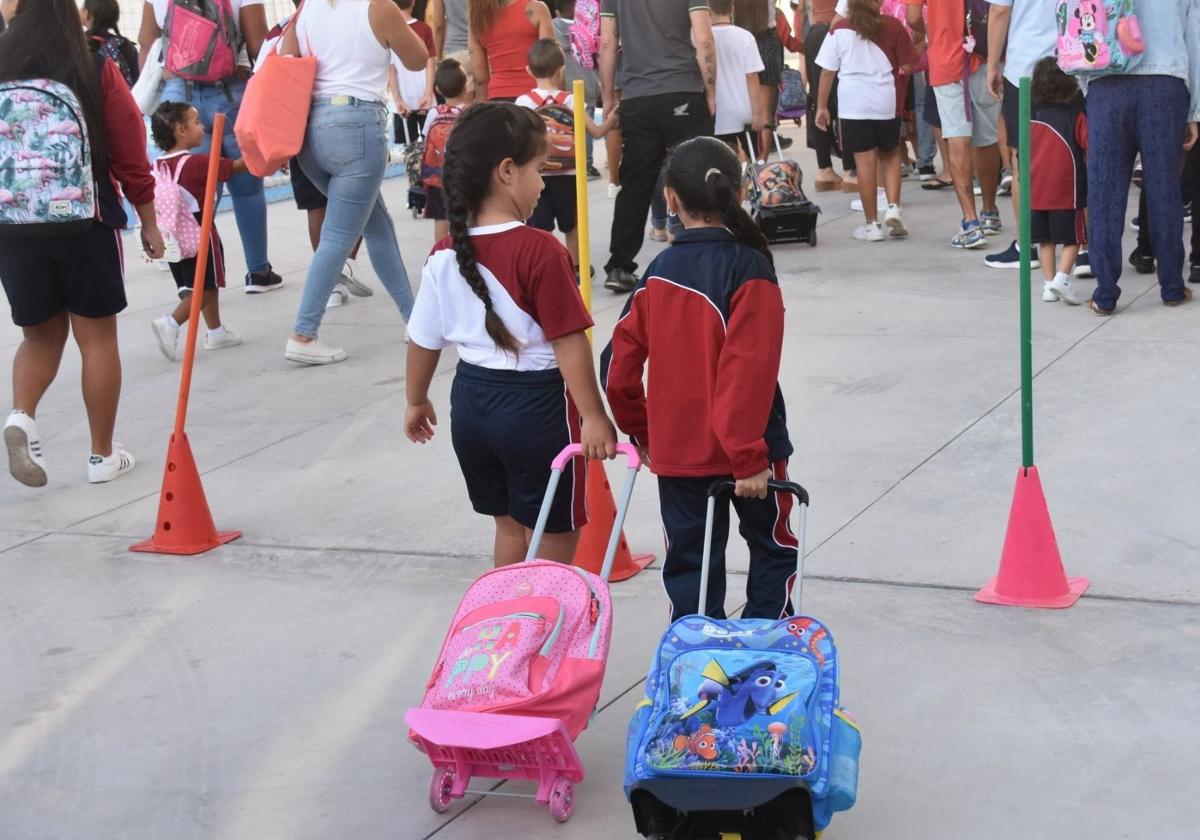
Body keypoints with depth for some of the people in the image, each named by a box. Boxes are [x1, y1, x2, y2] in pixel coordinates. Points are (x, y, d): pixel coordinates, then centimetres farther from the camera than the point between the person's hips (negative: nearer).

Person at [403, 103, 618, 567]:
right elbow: (568, 342, -21)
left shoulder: (445, 255, -1)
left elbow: (423, 340, 6)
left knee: (509, 523, 23)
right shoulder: (541, 251, -20)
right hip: (538, 406, -6)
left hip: (472, 402, 6)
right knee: (555, 537, 9)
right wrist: (593, 416, -16)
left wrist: (416, 402, 21)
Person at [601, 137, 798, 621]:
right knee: (773, 550, 16)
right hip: (744, 448, -3)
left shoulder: (658, 273, 0)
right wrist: (749, 456, -19)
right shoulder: (750, 270, -13)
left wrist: (643, 435, 15)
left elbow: (619, 368, 2)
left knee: (689, 564, 12)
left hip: (674, 451, 4)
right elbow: (749, 371, -21)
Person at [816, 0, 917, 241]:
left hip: (854, 104, -1)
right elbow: (907, 66, 2)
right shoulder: (892, 25, 0)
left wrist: (822, 106, 9)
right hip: (887, 102, 1)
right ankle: (893, 208, 3)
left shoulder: (839, 29, -1)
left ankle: (872, 224, 5)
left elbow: (827, 72, 0)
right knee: (890, 155, 19)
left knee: (865, 161, 2)